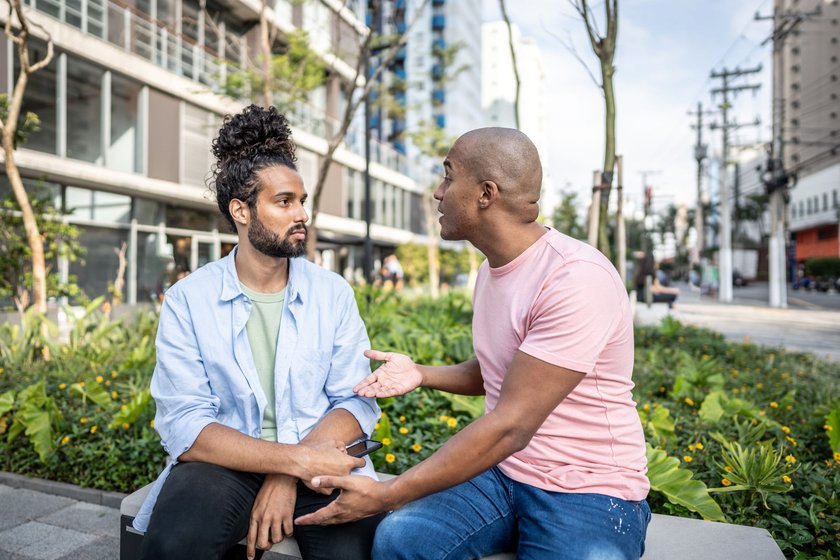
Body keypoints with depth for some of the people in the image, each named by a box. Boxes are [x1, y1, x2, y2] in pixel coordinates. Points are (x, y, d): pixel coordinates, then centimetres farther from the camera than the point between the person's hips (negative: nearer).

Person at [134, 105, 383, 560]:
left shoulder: (333, 293, 1)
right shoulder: (187, 301, -4)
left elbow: (356, 403, -3)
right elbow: (184, 428, -12)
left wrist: (288, 477, -18)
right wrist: (296, 459, -22)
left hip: (317, 463, 1)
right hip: (224, 463, 0)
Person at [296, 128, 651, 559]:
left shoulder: (577, 279, -23)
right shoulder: (493, 267, 5)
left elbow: (510, 426, -25)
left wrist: (386, 495, -21)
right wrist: (422, 374, 2)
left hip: (590, 491, -6)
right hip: (501, 471, 6)